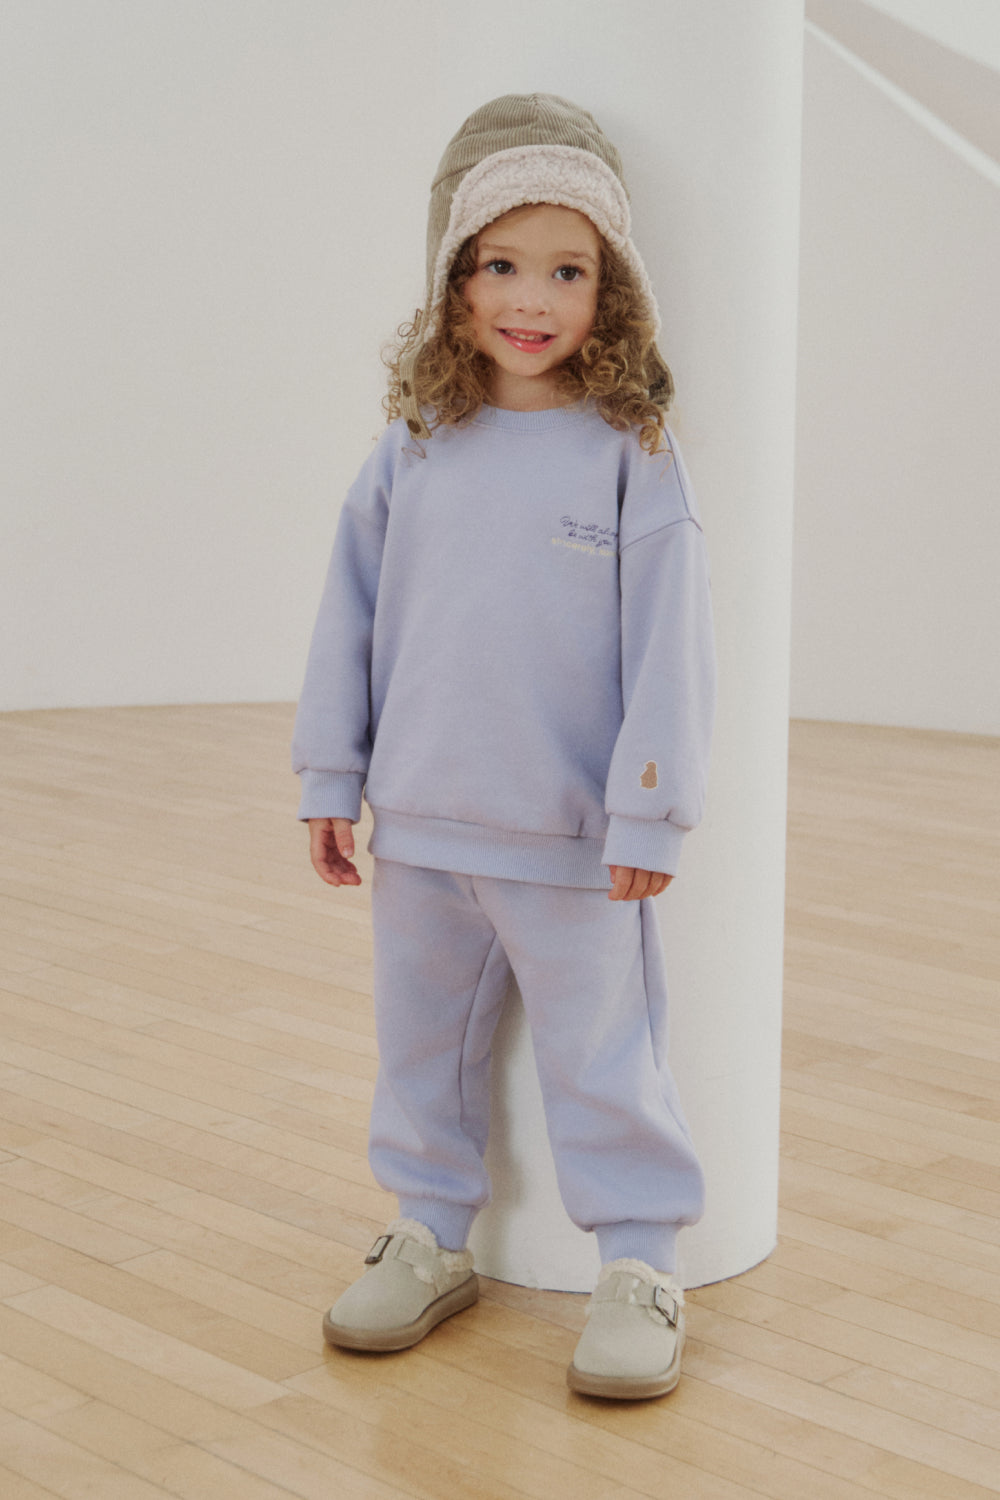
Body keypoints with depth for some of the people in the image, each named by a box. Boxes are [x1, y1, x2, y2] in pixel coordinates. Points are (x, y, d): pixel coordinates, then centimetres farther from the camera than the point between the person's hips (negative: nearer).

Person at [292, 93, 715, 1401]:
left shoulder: (631, 452, -10)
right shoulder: (414, 446, 1)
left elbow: (669, 641, -10)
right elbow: (353, 610, 7)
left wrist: (650, 812, -11)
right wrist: (332, 777, 7)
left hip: (573, 836, -4)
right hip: (421, 819, 5)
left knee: (600, 1054, 7)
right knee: (421, 1044, 17)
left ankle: (639, 1264, 22)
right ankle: (432, 1238, 35)